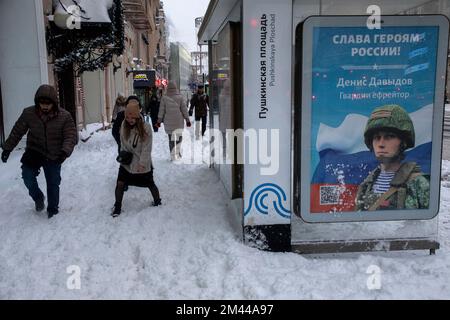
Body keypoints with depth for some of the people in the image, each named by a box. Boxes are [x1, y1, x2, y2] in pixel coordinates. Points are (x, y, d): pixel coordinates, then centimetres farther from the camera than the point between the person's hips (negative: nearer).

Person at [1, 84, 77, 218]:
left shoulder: (64, 116, -15)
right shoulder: (28, 113, -10)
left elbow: (71, 136, -17)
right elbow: (17, 132, 2)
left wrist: (65, 151, -35)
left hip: (54, 156, -1)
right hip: (33, 152, 1)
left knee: (53, 183, 6)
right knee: (28, 176, -16)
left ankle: (52, 209, 28)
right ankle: (38, 198, 14)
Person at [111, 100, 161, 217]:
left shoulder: (146, 127, -21)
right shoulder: (124, 125, -8)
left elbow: (147, 148, -19)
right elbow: (123, 142, 6)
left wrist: (142, 163, -20)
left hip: (143, 163, -3)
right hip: (127, 162, 3)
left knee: (150, 183, 12)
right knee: (120, 183, -2)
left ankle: (157, 201, 39)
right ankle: (117, 207, 18)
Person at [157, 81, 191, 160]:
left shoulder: (164, 98, 0)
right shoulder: (180, 97, -2)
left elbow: (161, 110, 1)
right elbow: (184, 109, -1)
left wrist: (159, 120, 8)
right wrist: (187, 120, 6)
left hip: (168, 121, 1)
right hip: (179, 121, -1)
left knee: (171, 139, 7)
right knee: (179, 136, 16)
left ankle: (173, 156, 6)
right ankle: (178, 151, -1)